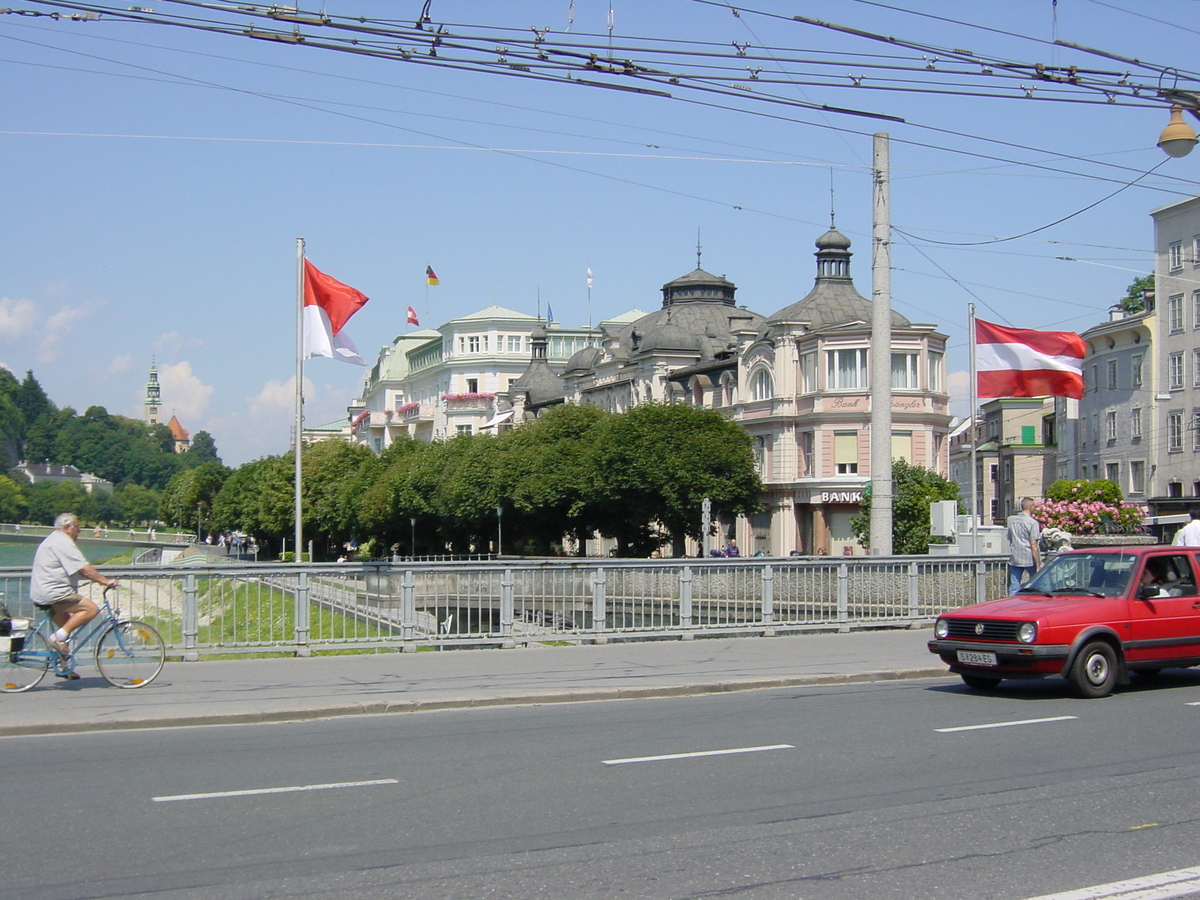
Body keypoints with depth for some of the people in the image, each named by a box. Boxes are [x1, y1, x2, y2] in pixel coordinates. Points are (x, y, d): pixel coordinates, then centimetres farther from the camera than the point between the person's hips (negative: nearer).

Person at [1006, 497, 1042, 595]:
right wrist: (1038, 565, -11)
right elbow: (1034, 546, -13)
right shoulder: (1032, 523, -10)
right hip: (1029, 559, -5)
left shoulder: (1012, 521, 9)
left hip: (1014, 559, 5)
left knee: (1014, 588, 3)